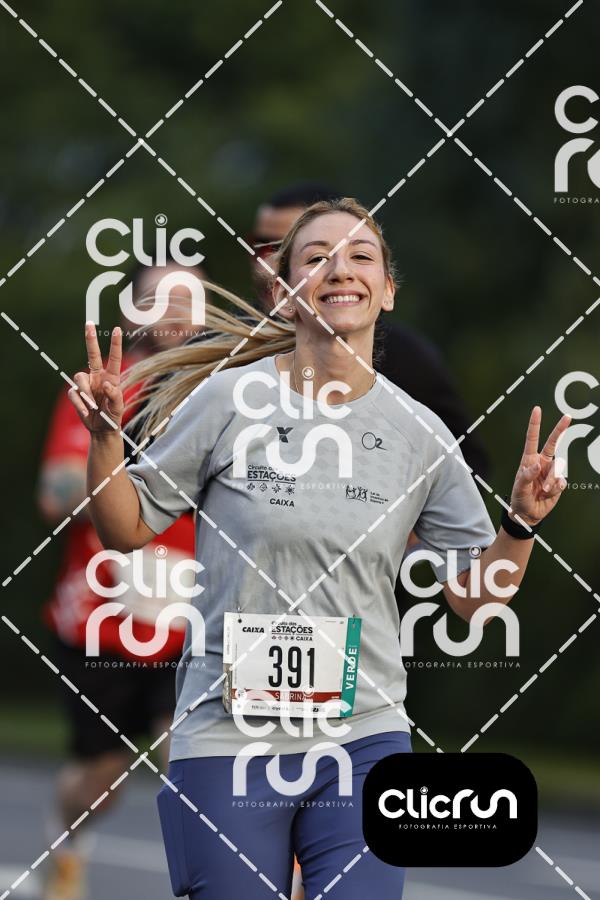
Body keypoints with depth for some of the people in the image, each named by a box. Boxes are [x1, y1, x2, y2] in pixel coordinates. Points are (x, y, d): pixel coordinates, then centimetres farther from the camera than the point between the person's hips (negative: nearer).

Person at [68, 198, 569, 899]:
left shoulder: (419, 434, 3)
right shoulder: (228, 400, -3)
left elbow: (473, 597, 8)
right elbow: (128, 531, 5)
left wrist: (521, 525, -8)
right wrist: (104, 439, -10)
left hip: (364, 740, 1)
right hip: (229, 734, -1)